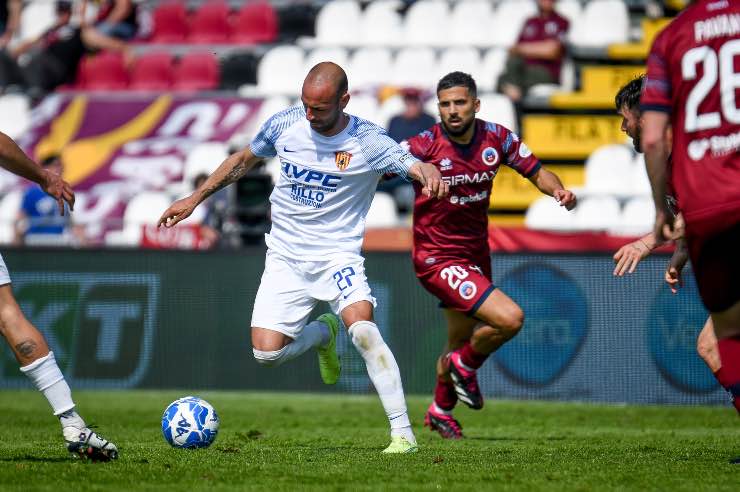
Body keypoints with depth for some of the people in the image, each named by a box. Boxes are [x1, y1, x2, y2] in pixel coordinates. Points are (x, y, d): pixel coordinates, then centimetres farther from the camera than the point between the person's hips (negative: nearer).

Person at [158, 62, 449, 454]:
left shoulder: (369, 142, -14)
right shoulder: (284, 124, -3)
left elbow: (416, 166, -24)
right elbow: (243, 160, 14)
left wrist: (431, 174, -48)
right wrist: (195, 198, 14)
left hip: (338, 255, -3)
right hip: (285, 258, 4)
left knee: (362, 329, -29)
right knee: (266, 352, -9)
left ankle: (403, 432, -24)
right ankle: (323, 333, 26)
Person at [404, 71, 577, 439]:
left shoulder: (497, 138, -5)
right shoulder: (425, 145, -19)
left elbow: (536, 173, 5)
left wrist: (558, 190, -15)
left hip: (476, 256, 6)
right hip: (437, 259, -6)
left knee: (461, 344, 23)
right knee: (509, 318, -22)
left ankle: (440, 412, 49)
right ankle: (465, 366, 8)